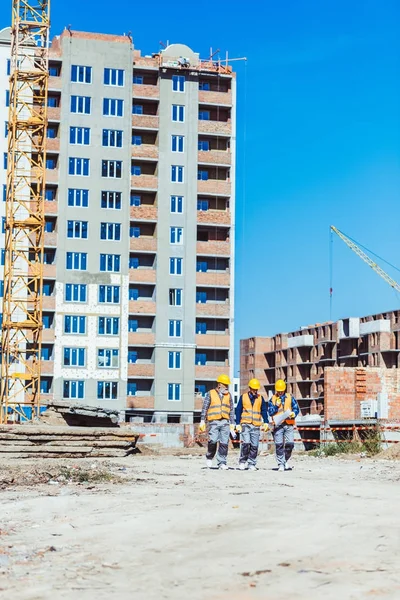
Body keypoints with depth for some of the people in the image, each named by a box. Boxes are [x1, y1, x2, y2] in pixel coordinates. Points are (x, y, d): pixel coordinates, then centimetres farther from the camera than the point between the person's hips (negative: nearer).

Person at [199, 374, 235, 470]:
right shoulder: (210, 394, 7)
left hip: (225, 422, 3)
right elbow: (205, 408, 6)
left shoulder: (228, 395, 16)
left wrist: (232, 424, 11)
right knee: (213, 440, -15)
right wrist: (202, 421, 0)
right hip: (214, 421, -3)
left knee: (224, 443, -3)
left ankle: (222, 463, 3)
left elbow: (232, 410, 17)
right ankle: (209, 457, 10)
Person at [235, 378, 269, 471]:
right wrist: (238, 424, -1)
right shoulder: (243, 397, 5)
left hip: (256, 425, 2)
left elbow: (264, 411, 10)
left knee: (254, 446, -1)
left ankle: (252, 464, 7)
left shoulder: (260, 398, 10)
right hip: (245, 424, -2)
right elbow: (238, 411, 5)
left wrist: (266, 422, -2)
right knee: (246, 443, -16)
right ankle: (242, 462, -2)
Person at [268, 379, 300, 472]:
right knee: (279, 445, -4)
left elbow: (296, 408, 8)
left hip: (289, 424, 1)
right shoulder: (272, 399, 10)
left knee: (290, 444, -6)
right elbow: (270, 412, 4)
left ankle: (286, 461, 17)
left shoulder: (290, 398, 11)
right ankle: (281, 464, 2)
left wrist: (293, 414, -12)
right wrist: (276, 406, -11)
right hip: (278, 425, -1)